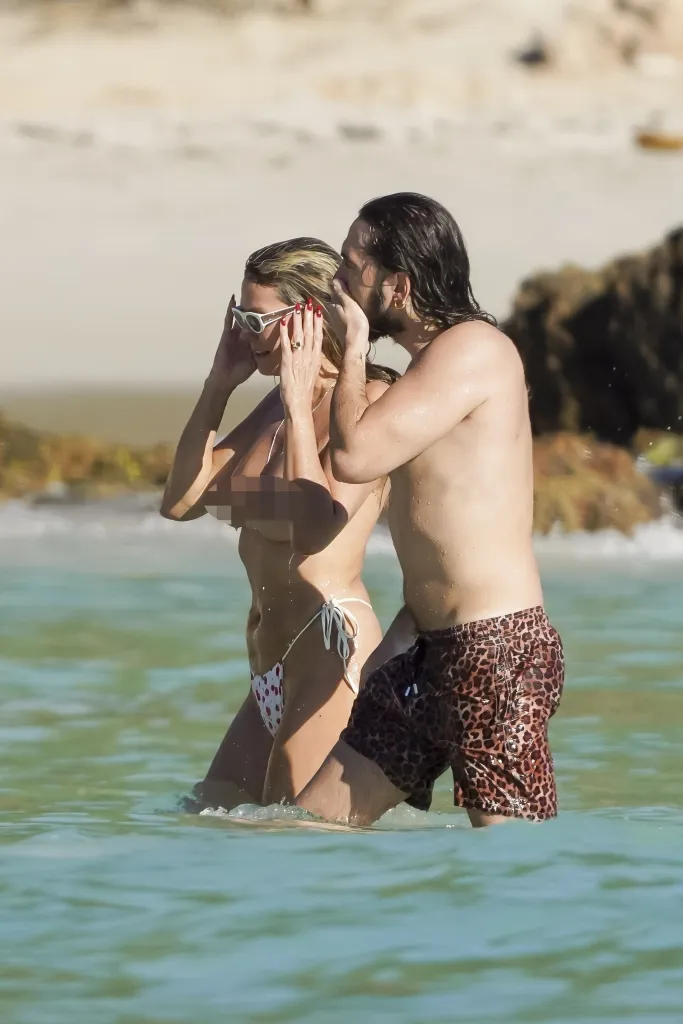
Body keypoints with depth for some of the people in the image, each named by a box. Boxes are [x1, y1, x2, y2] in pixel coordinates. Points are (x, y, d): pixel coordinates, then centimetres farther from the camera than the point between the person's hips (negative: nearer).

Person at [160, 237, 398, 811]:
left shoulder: (371, 398, -10)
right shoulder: (278, 407, 16)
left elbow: (317, 524, -24)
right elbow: (181, 501, 14)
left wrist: (298, 401, -18)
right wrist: (220, 384, 9)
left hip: (331, 651, -10)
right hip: (271, 669, 10)